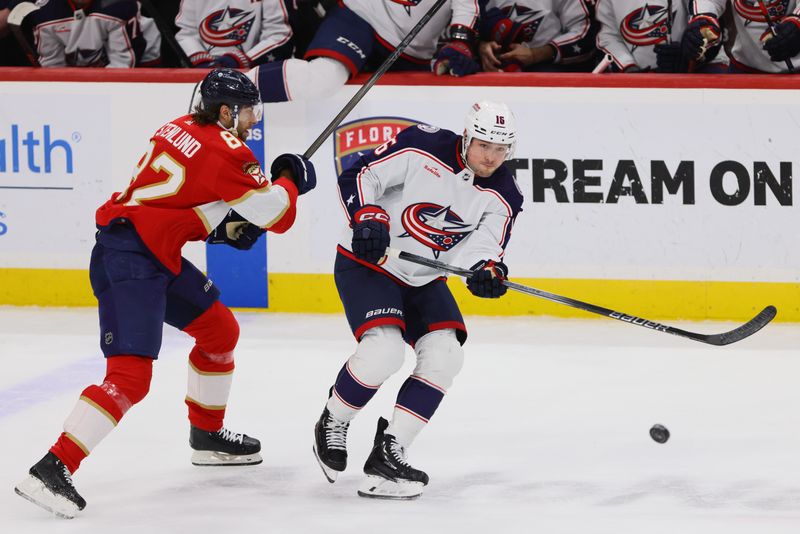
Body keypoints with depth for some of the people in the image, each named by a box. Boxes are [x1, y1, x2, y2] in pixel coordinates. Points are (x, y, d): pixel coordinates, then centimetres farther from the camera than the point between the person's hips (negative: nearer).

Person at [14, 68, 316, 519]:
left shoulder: (184, 129, 14)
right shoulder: (224, 150, -13)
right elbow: (276, 215, -9)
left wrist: (226, 225, 13)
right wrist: (289, 180, 11)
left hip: (158, 257, 10)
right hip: (128, 260, -10)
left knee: (220, 329, 24)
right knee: (130, 375, -18)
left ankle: (207, 435, 39)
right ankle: (52, 469, -25)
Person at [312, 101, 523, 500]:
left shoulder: (503, 196, -4)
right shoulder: (421, 149, -18)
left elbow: (481, 245, -10)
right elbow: (359, 176, -14)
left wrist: (487, 271, -32)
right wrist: (368, 217, -31)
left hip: (423, 280, 6)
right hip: (367, 262, -6)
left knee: (444, 356, -11)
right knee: (384, 350, -26)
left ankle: (387, 455, -6)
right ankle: (332, 423, 2)